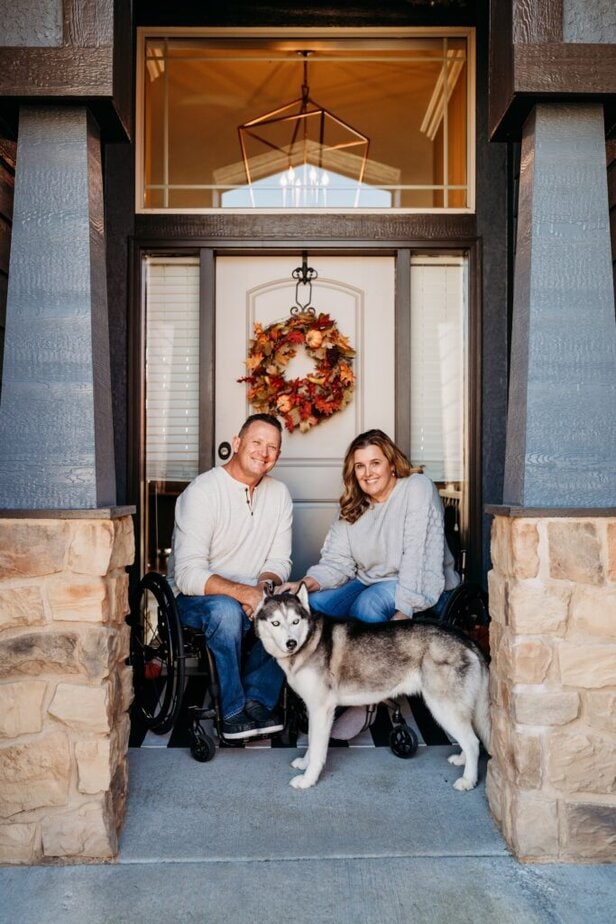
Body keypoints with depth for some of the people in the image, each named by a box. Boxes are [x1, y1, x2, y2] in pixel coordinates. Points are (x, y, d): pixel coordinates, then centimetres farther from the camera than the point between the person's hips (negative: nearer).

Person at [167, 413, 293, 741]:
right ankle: (232, 711, -18)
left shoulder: (279, 493, 3)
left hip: (250, 596, 5)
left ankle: (257, 699, -8)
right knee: (226, 609, -36)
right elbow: (188, 574, -23)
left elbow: (279, 560, 4)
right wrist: (241, 591, -36)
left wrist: (265, 585, -19)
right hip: (194, 599, -5)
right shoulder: (202, 491, -16)